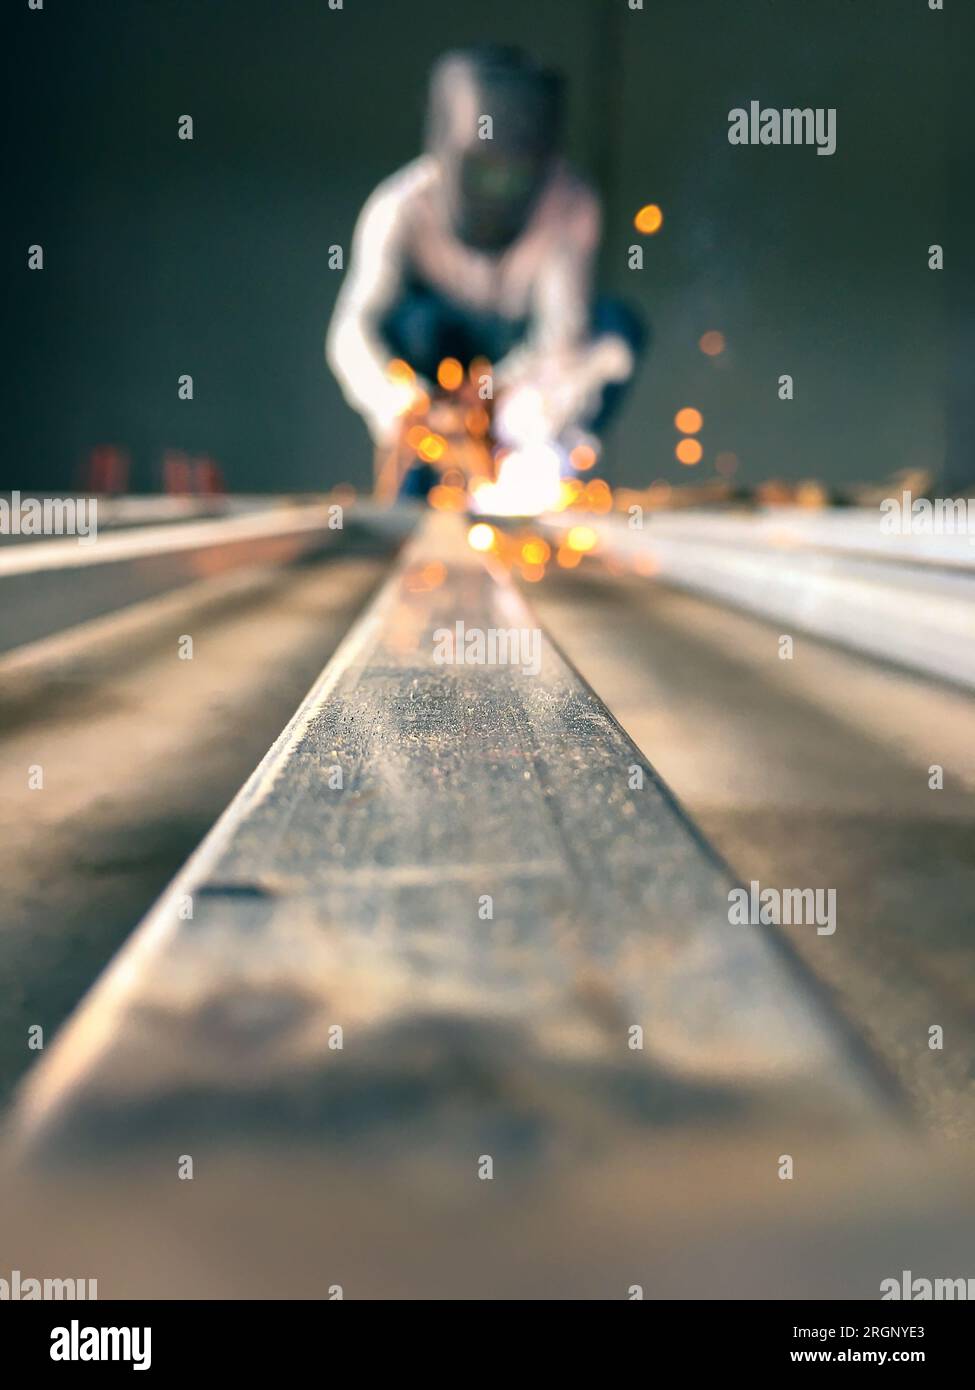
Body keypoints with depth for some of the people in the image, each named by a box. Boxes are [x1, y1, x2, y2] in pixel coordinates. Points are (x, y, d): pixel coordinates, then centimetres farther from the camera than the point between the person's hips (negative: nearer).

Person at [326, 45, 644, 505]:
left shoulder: (570, 204, -20)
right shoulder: (400, 208, -24)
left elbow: (563, 324, -31)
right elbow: (353, 326, -35)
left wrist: (531, 393, -54)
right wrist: (389, 397, -58)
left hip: (521, 358, 2)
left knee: (618, 324, -27)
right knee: (416, 319, -36)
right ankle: (418, 485, -21)